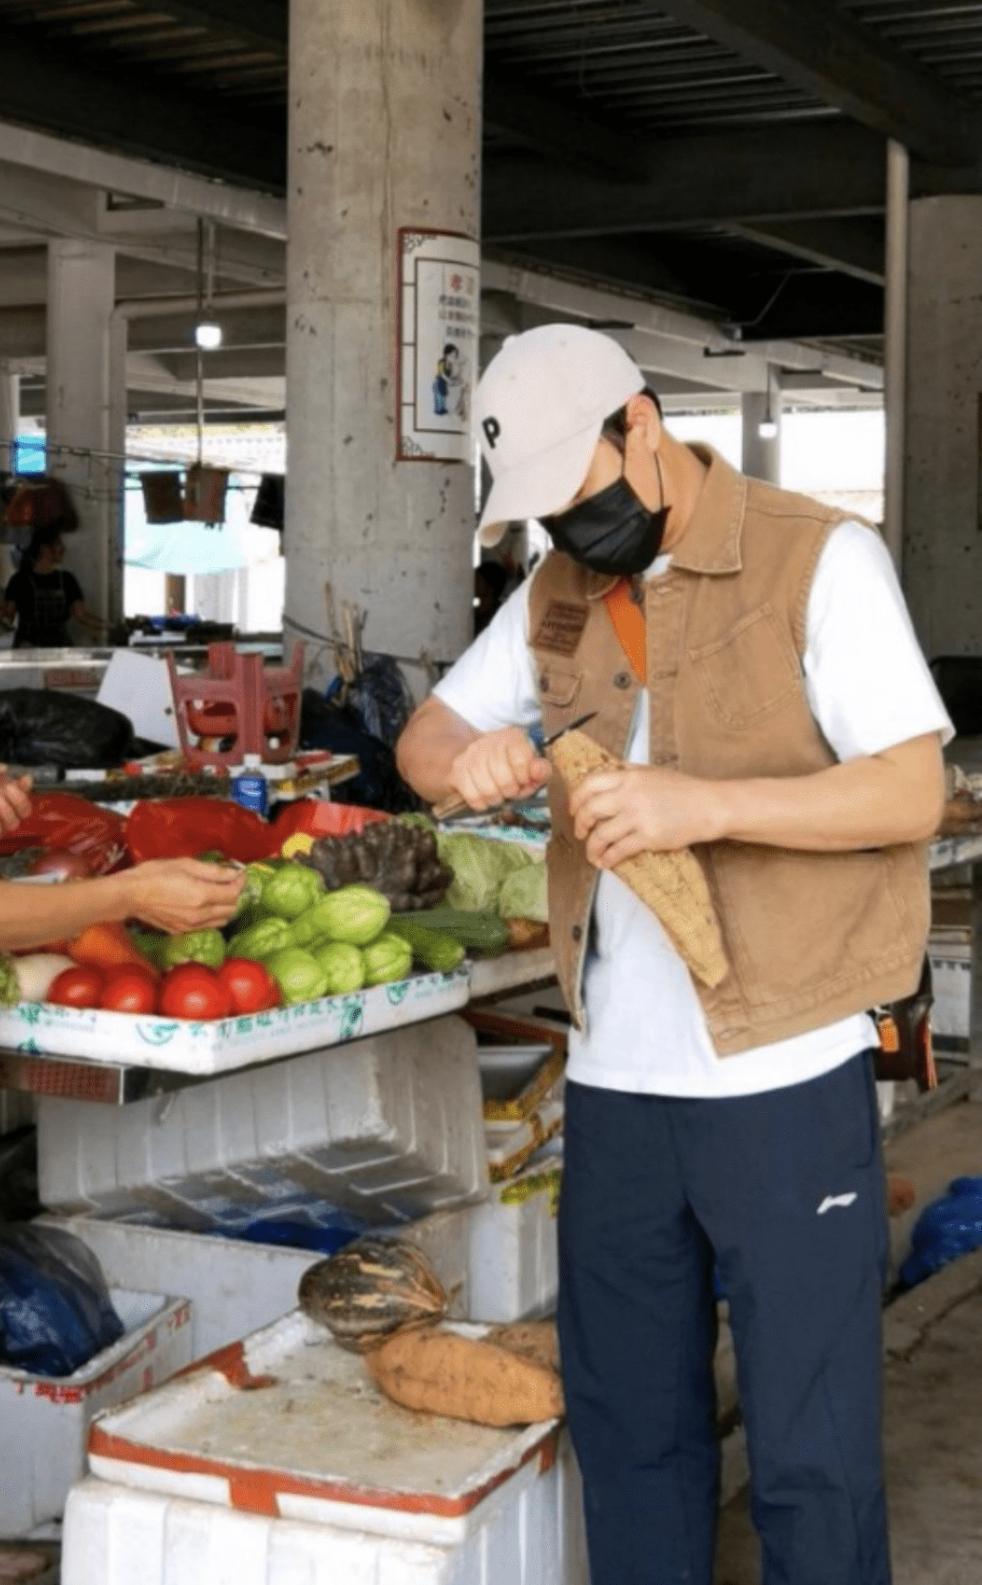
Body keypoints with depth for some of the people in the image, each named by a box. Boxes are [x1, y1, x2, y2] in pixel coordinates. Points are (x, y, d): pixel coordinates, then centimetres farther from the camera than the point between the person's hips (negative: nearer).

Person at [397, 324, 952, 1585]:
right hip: (614, 1078, 6)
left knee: (809, 1449, 5)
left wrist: (704, 801, -26)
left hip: (782, 1081, -5)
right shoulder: (556, 593, 11)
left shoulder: (817, 558, -7)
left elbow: (911, 793, -13)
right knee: (626, 1422, 17)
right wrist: (468, 760, -9)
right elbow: (423, 739, 16)